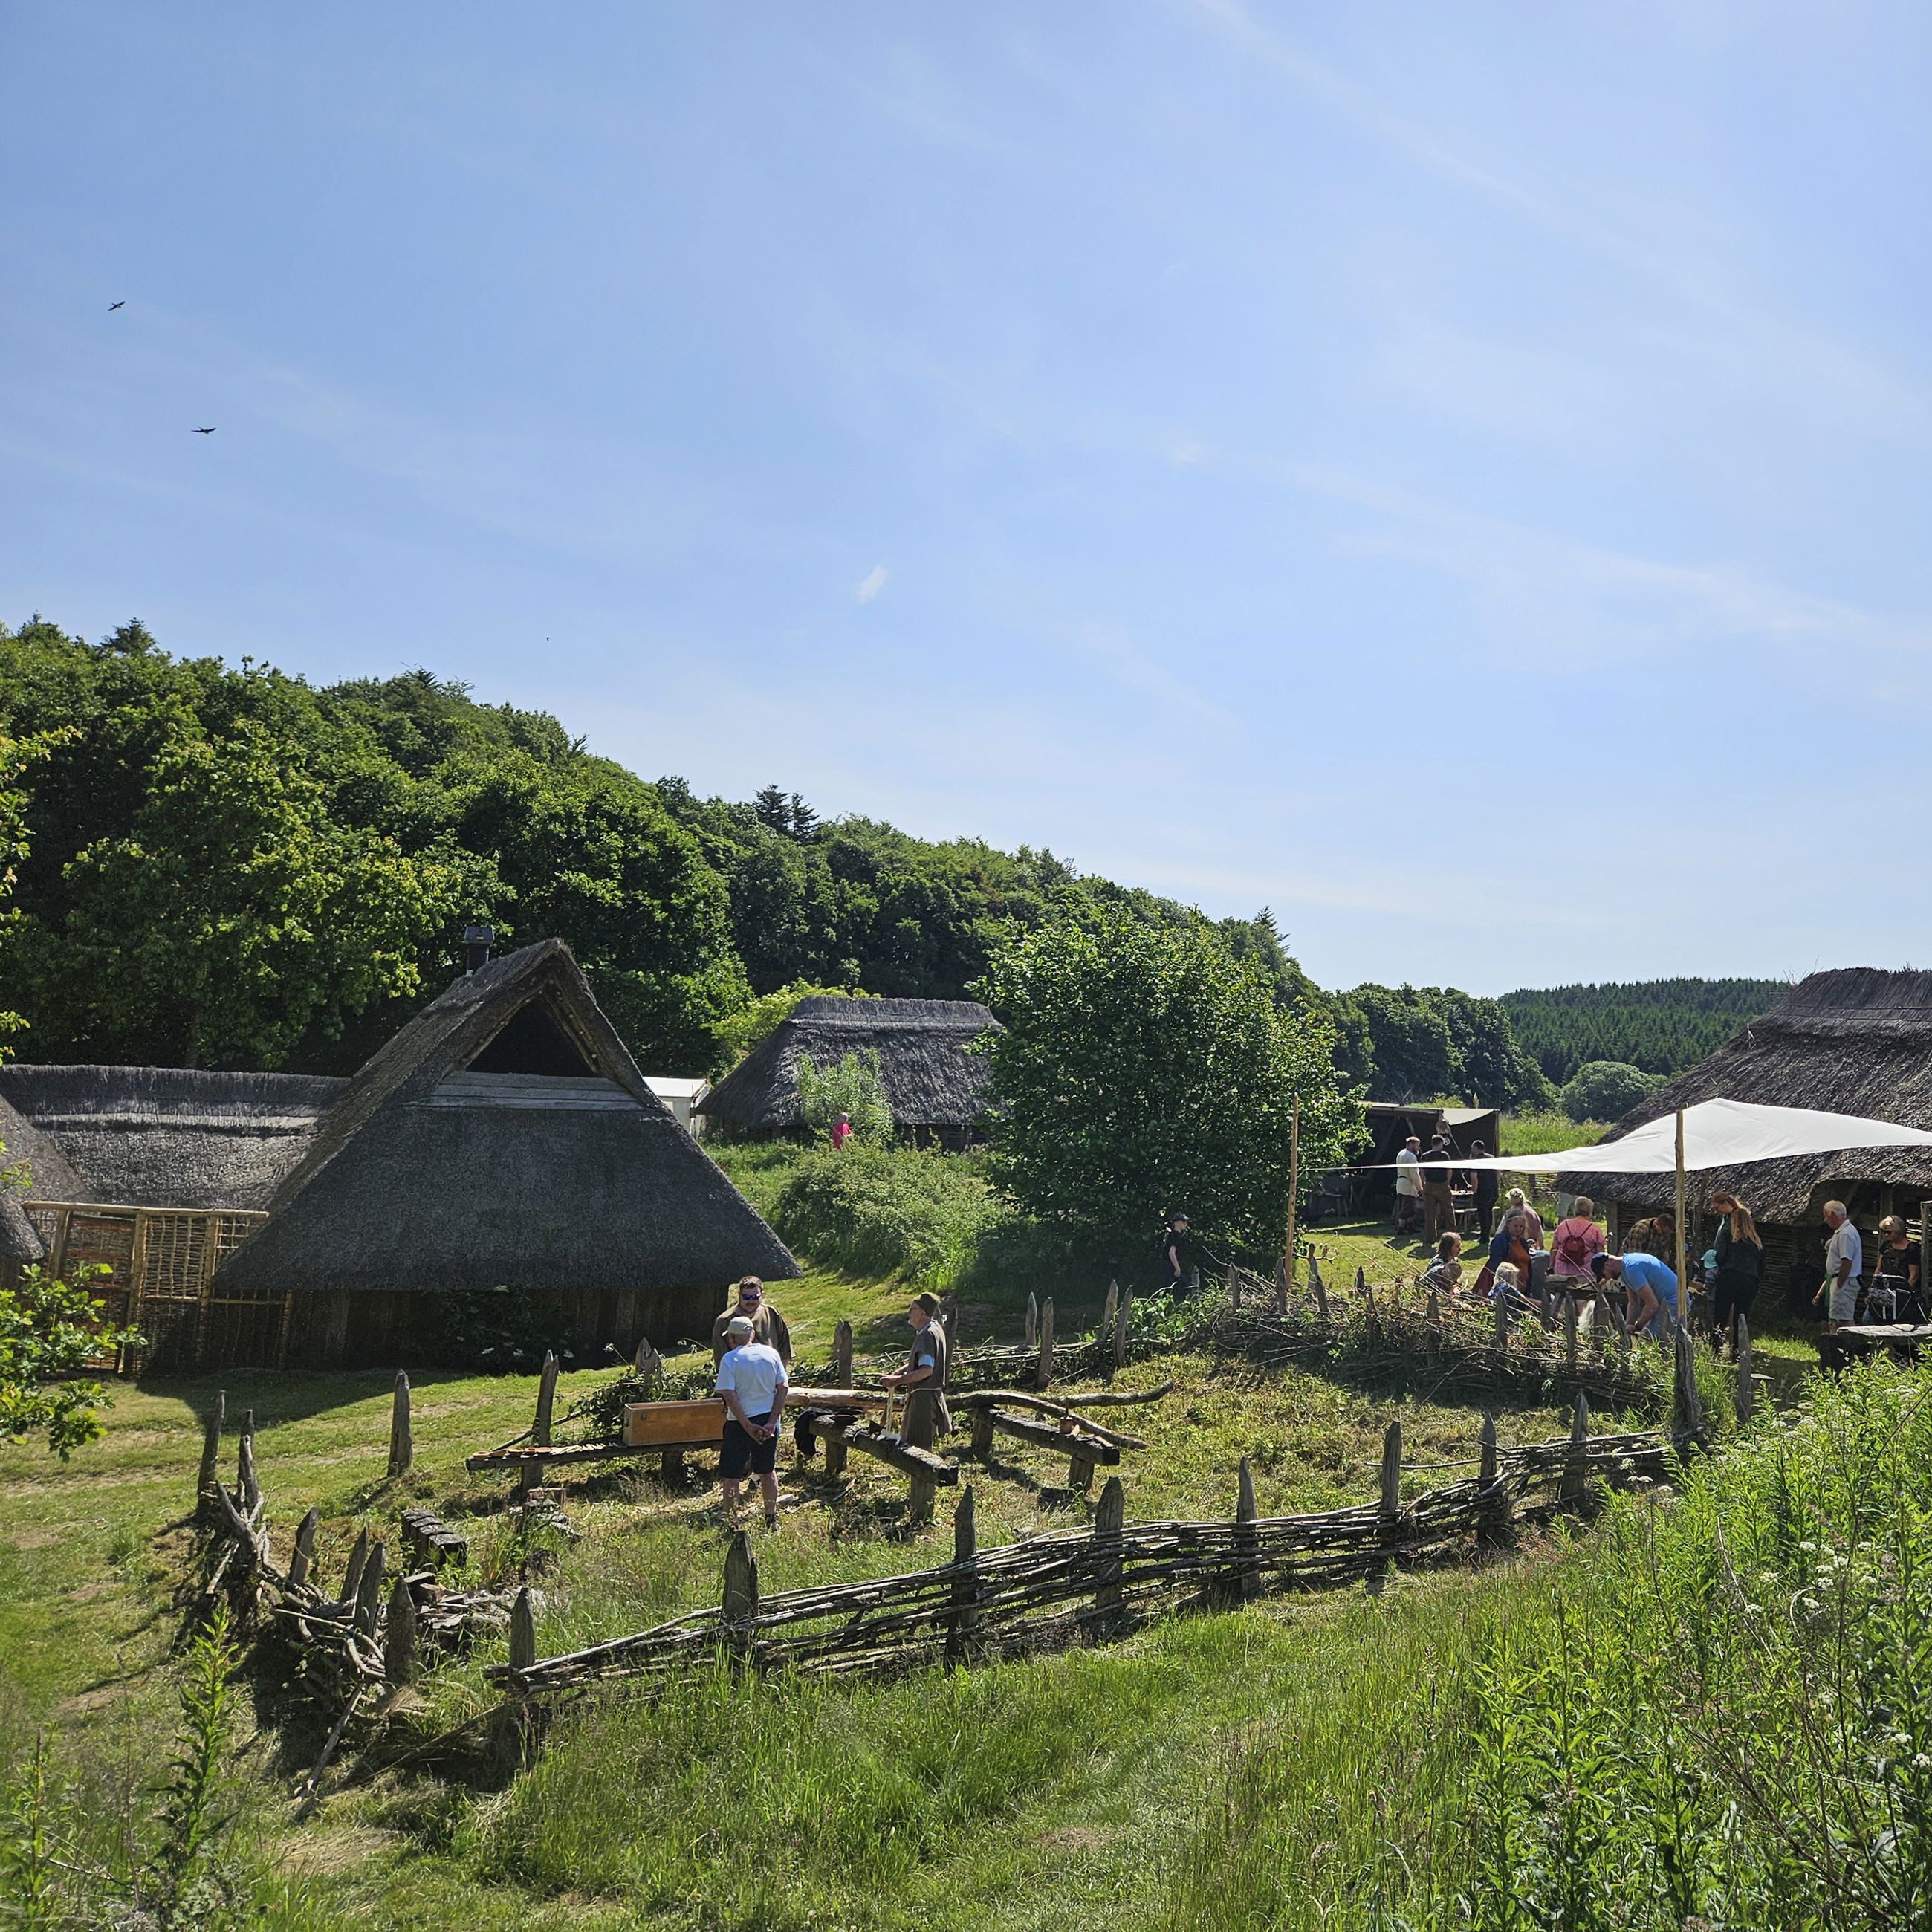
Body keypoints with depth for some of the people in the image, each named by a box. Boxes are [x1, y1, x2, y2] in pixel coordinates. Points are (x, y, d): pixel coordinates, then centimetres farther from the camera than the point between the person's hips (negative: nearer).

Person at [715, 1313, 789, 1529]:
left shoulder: (730, 1359, -11)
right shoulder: (771, 1353, 1)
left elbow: (730, 1397, -17)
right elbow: (784, 1388, -2)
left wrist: (748, 1427, -13)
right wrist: (772, 1422, -5)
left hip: (739, 1422, -5)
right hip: (768, 1419, 5)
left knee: (730, 1478, 7)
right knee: (767, 1472, 20)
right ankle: (772, 1521, 26)